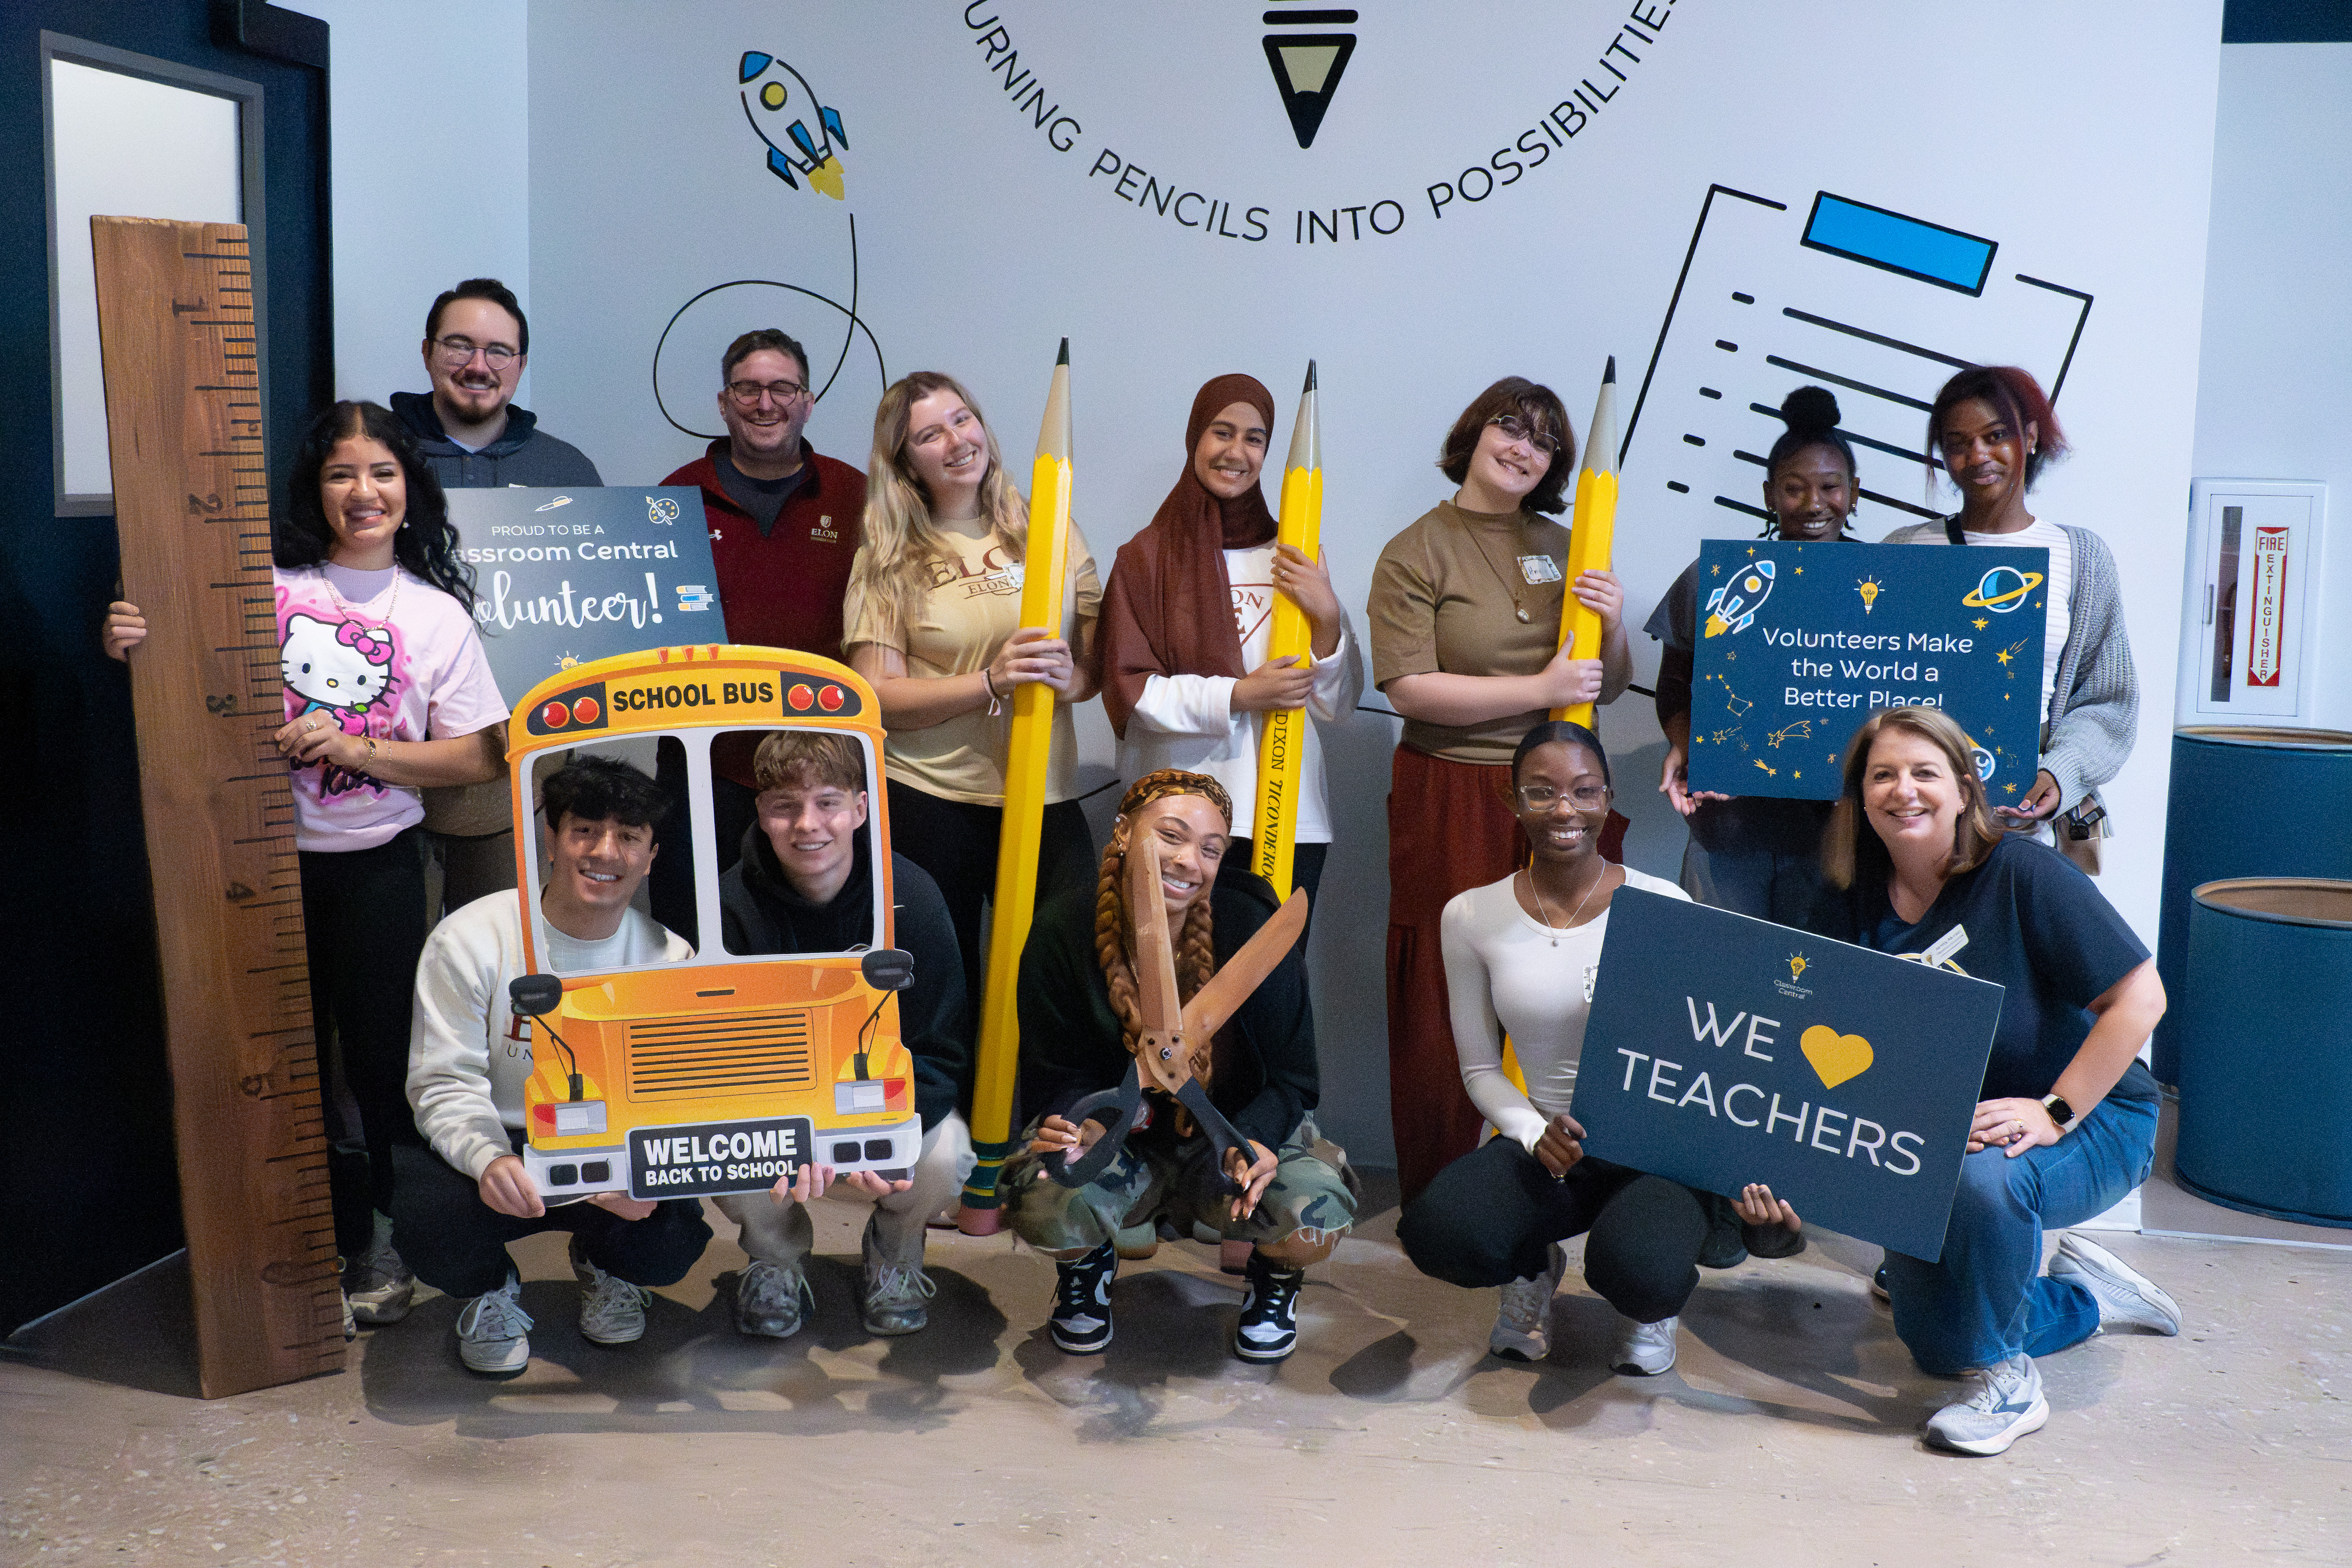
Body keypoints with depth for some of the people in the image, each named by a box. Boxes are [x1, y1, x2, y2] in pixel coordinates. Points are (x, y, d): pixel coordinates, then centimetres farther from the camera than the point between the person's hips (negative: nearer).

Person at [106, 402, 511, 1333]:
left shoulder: (437, 614, 1)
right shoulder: (263, 586, 2)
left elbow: (478, 759, -3)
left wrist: (356, 748, -14)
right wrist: (135, 652, -13)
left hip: (376, 864, -1)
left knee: (380, 1054, 6)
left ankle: (383, 1242, 23)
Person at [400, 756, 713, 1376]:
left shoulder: (670, 959, -5)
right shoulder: (469, 940, -11)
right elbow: (445, 1083, -13)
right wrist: (488, 1159, -35)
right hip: (496, 1149, -1)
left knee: (670, 1245, -26)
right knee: (431, 1221, -33)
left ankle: (603, 1267, 17)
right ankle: (490, 1290, 9)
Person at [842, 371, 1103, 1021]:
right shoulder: (888, 559, 2)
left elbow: (1100, 662, 12)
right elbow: (878, 696, -6)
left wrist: (1070, 677, -12)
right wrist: (993, 681, -18)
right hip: (929, 803, -2)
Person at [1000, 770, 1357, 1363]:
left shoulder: (1257, 930, -19)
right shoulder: (1061, 931, -16)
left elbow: (1290, 1076, -11)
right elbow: (1056, 1074, -8)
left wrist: (1255, 1141, -32)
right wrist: (1073, 1121, -33)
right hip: (1115, 1133, 0)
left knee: (1317, 1219, -31)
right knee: (1048, 1208, -33)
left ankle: (1276, 1277, 11)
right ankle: (1087, 1267, 10)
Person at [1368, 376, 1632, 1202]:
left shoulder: (1566, 550, 15)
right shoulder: (1417, 553, 1)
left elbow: (1611, 688, 17)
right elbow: (1410, 688, -11)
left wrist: (1612, 626, -4)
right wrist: (1540, 690, -14)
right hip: (1454, 802, -4)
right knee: (1450, 1008, -2)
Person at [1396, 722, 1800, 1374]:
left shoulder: (1663, 906, -4)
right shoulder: (1472, 916, 1)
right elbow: (1480, 1067, 7)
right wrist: (1536, 1134, -13)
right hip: (1546, 1145, 2)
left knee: (1637, 1272, -34)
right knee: (1435, 1233, -30)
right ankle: (1535, 1267, 10)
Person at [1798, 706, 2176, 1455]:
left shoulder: (2023, 873, -20)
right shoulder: (1864, 902, -5)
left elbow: (2139, 998, -20)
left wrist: (2053, 1112, -26)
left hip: (2090, 1119, -6)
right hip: (1934, 1137, 6)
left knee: (1983, 1178, -39)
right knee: (1935, 1345, 5)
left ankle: (2010, 1383, -15)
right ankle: (2085, 1293, 33)